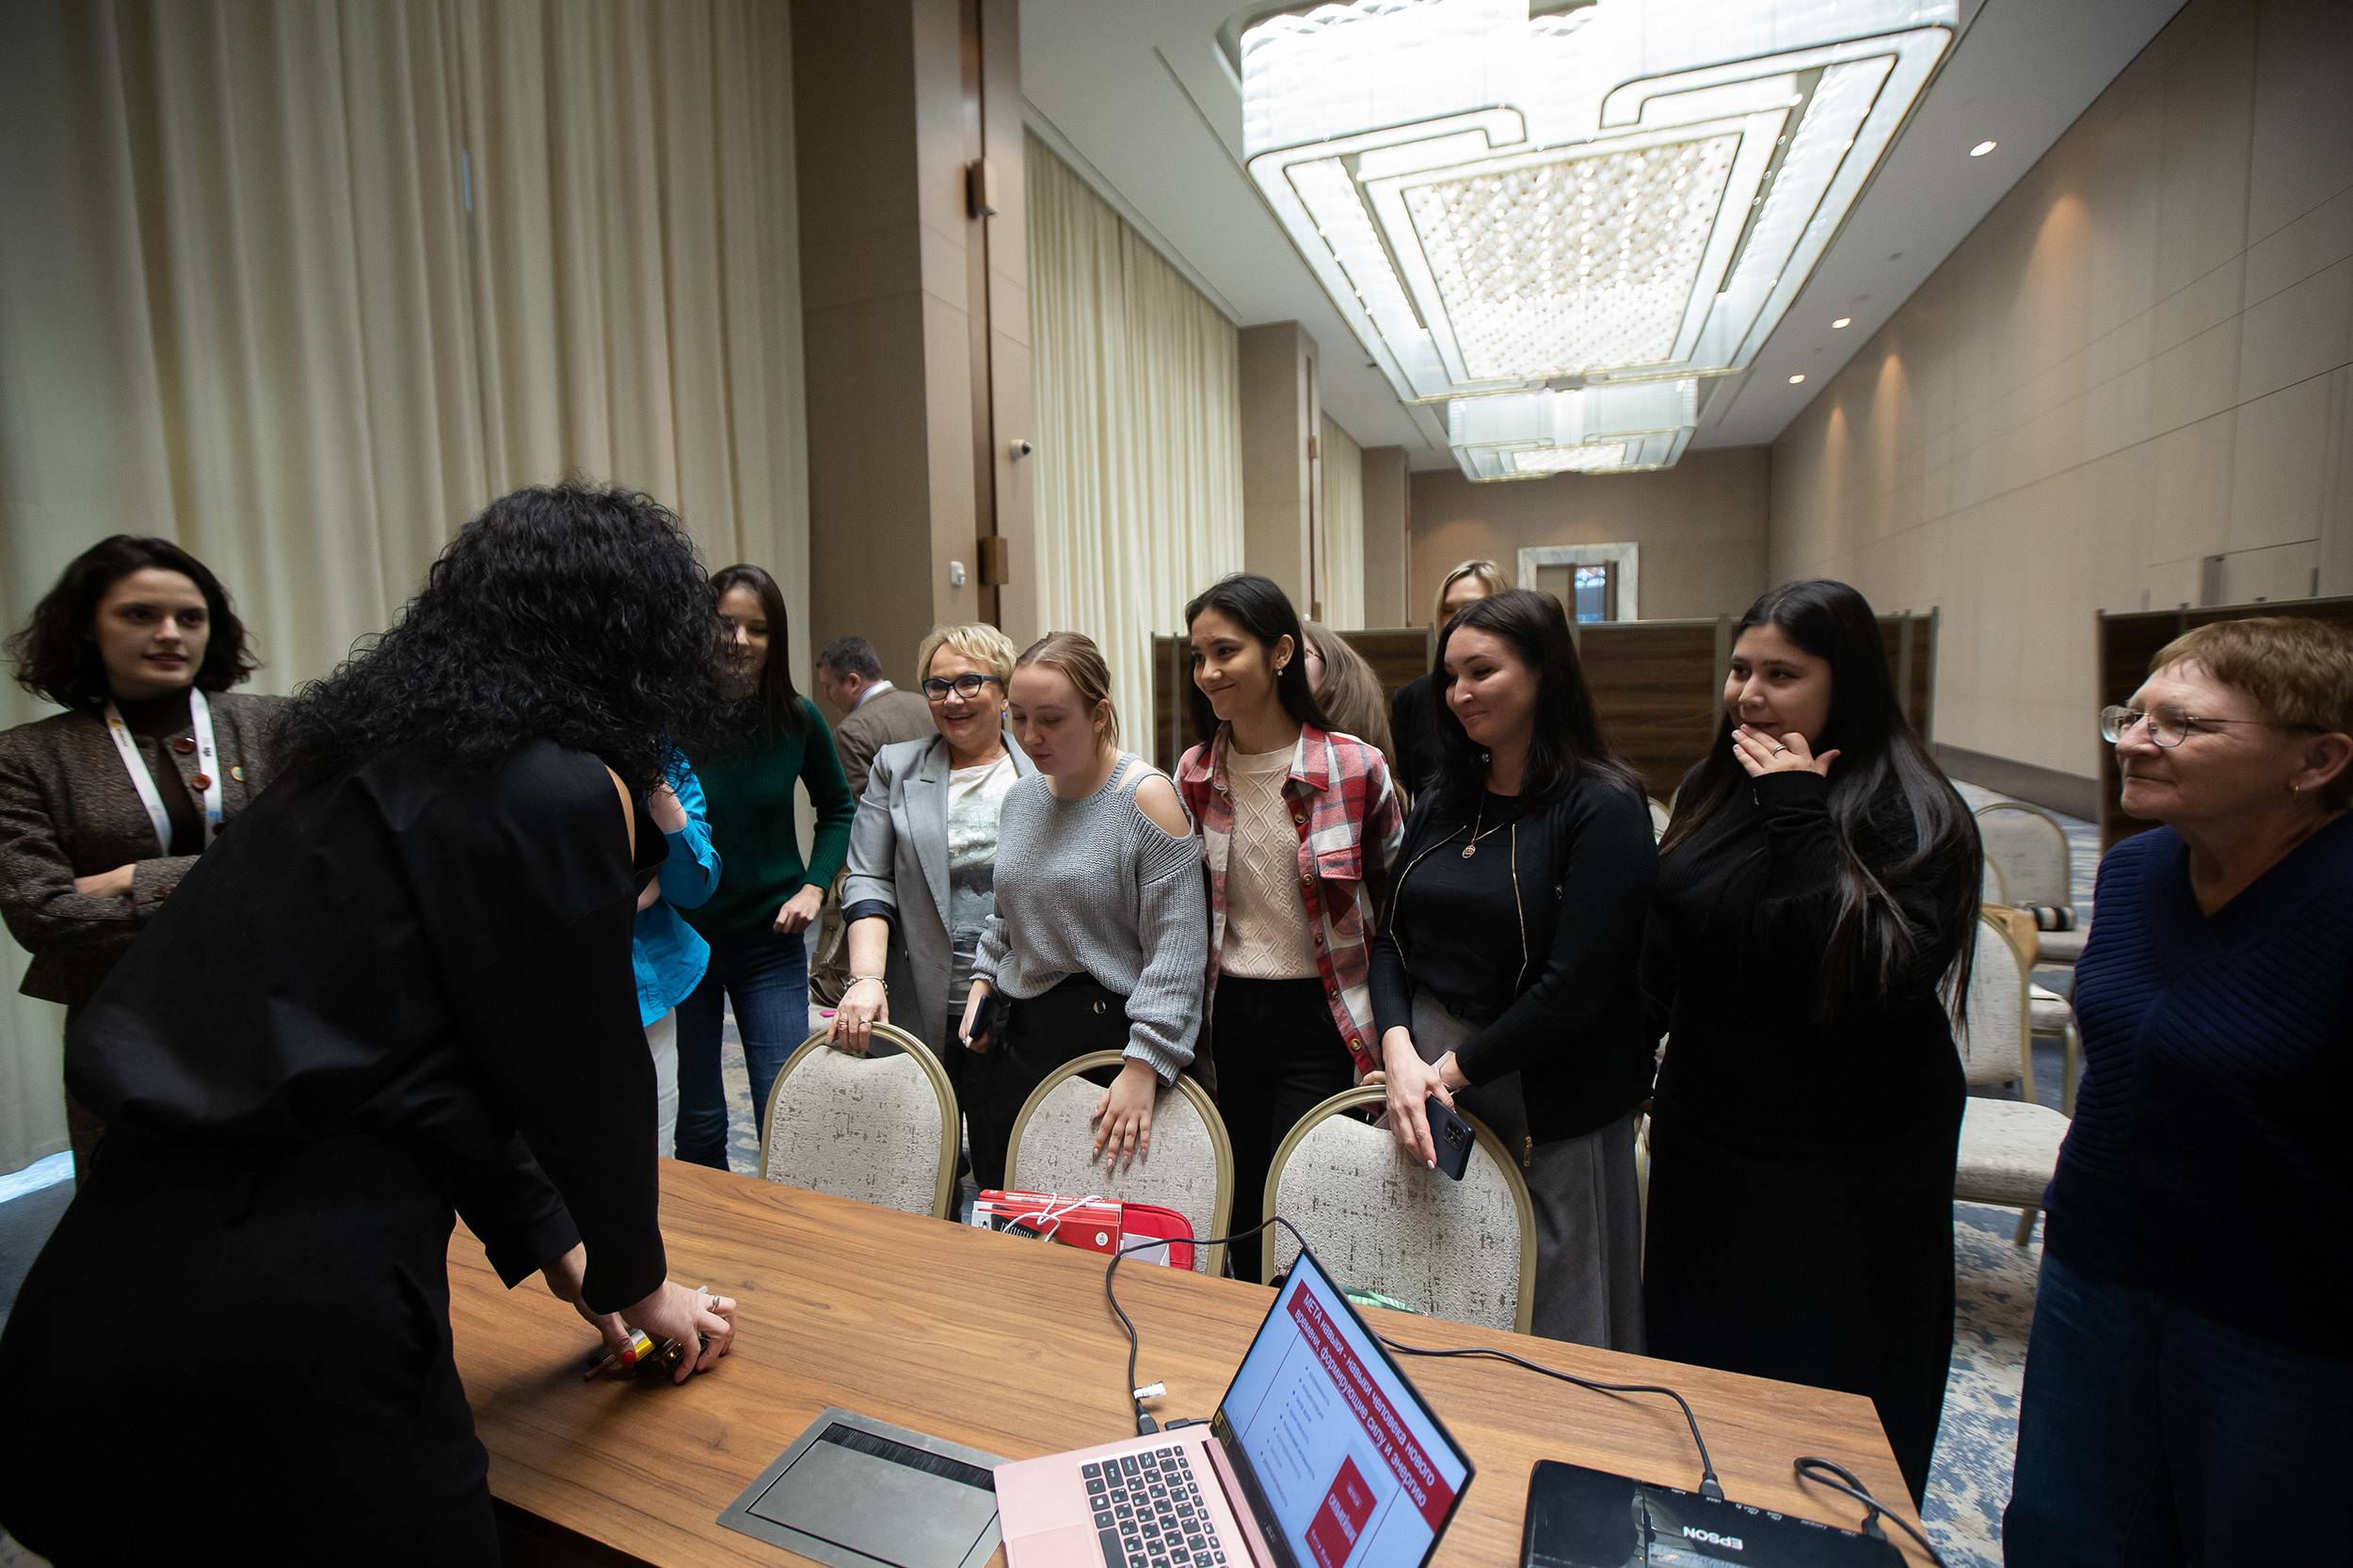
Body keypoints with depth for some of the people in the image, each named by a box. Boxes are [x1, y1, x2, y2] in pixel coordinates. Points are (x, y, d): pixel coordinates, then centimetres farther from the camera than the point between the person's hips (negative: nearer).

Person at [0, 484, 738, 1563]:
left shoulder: (362, 759, 9)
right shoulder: (560, 793, -17)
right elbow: (586, 1078, -8)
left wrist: (547, 1238, 22)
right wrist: (635, 1281, 11)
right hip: (288, 1322, -8)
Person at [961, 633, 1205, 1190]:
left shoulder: (1147, 797, -13)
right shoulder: (1021, 798, 9)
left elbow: (1176, 948, -17)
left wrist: (1142, 1068, -21)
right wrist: (983, 981, 10)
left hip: (1108, 1038, -6)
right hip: (1018, 1035, 6)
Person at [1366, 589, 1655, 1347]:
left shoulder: (1603, 807, -12)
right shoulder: (1441, 801, 7)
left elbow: (1573, 987, -18)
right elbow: (1391, 937, 5)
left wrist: (1452, 1071, -14)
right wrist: (1399, 1050, -11)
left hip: (1548, 1112, -5)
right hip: (1424, 1087, 6)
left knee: (1550, 1332, 12)